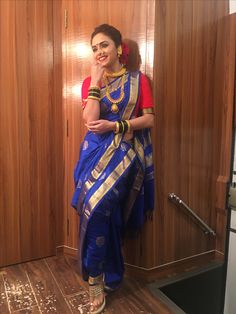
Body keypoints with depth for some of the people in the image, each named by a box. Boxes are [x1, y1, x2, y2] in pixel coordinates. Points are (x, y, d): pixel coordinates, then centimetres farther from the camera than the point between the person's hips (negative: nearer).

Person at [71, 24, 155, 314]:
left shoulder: (138, 80, 6)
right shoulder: (90, 82, 10)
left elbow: (149, 119, -1)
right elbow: (90, 120, -6)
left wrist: (115, 126, -12)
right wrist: (96, 82, -5)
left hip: (126, 152, -2)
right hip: (97, 152, 2)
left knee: (96, 205, -16)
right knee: (101, 209, -4)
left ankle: (96, 278, 7)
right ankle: (108, 276, 19)